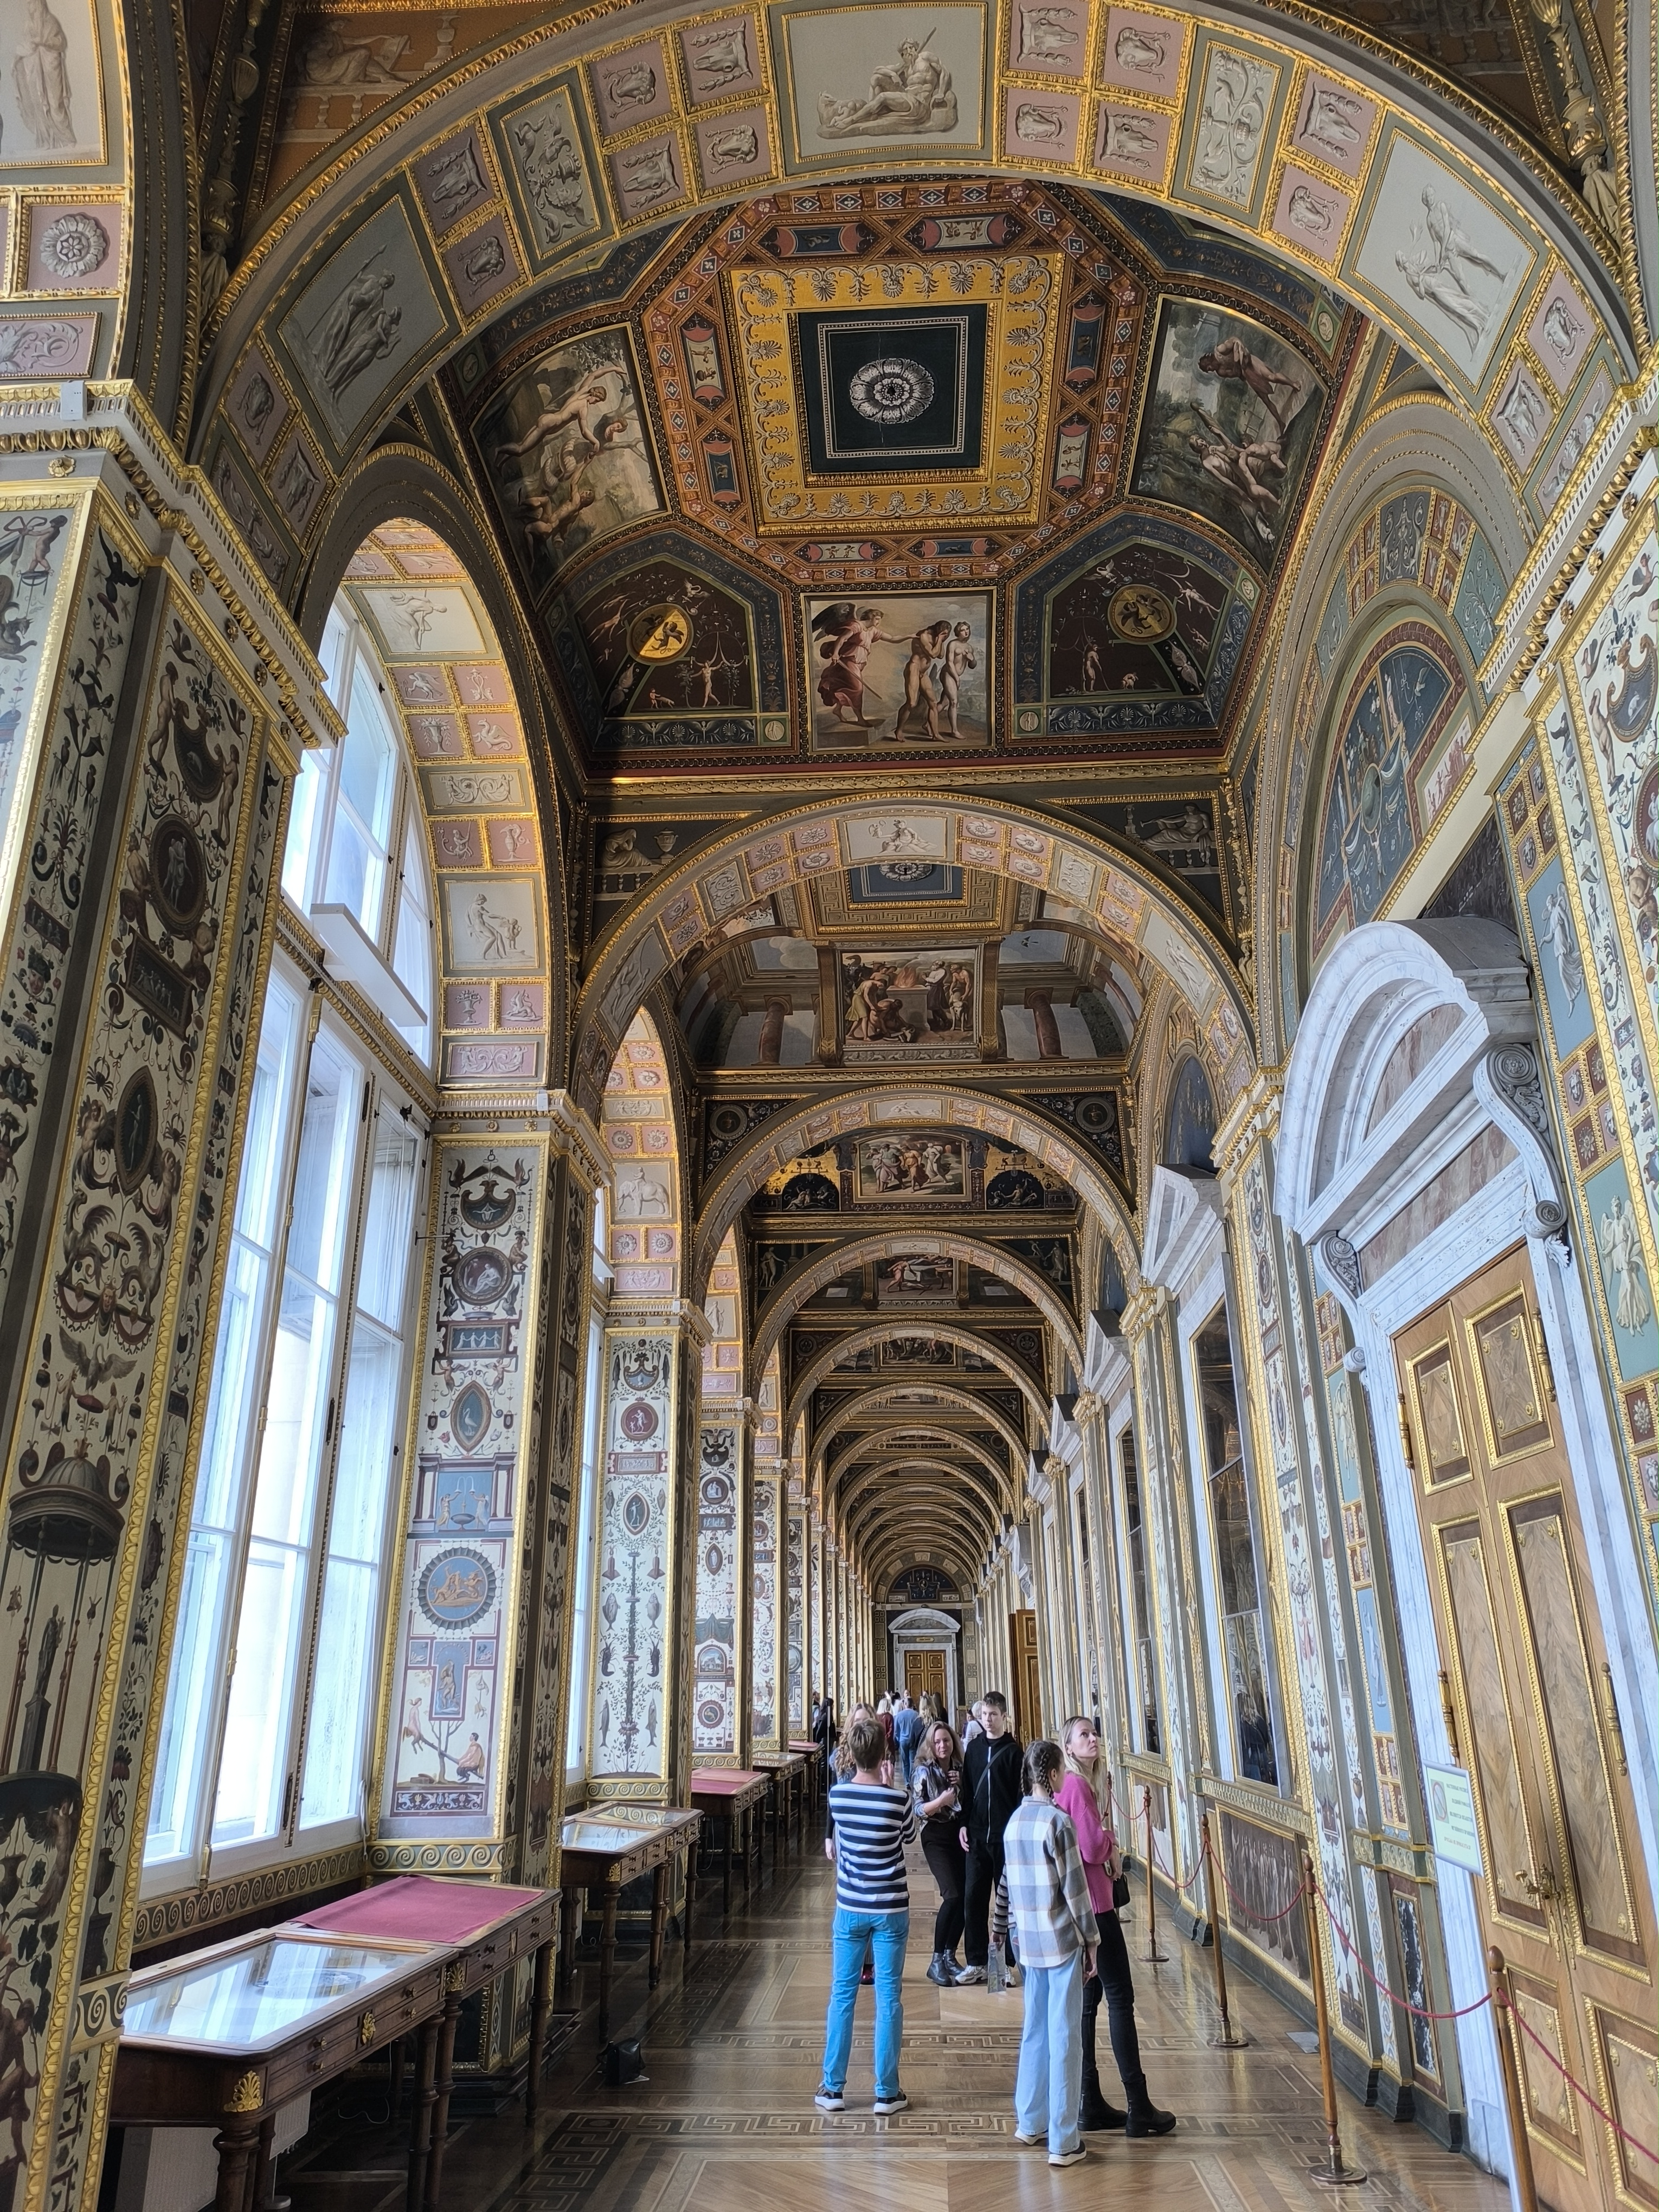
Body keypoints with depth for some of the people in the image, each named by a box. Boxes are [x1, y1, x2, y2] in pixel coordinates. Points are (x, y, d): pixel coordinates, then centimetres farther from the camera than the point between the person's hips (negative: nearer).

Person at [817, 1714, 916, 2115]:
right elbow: (910, 1836, 4)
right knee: (888, 1998, 8)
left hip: (849, 1909, 2)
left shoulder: (837, 1795, -9)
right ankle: (887, 2092, 15)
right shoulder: (897, 1800, -17)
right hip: (890, 1910, -2)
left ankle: (833, 2089, 17)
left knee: (842, 1995, 11)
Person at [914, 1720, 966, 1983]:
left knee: (964, 1897, -1)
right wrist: (940, 1801, -26)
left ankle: (950, 1956, 17)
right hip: (936, 1838, -5)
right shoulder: (924, 1771, -6)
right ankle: (936, 1962, -6)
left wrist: (961, 1786, -5)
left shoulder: (960, 1769, 7)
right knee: (953, 1895, -17)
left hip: (959, 1834, 5)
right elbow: (918, 1810, -9)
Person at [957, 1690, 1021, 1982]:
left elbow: (1021, 1794, -6)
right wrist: (964, 1825, 3)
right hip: (977, 1836, 3)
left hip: (1005, 1836, -3)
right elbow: (967, 1790, 10)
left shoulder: (1013, 1751, -3)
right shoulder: (973, 1748, 7)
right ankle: (976, 1963, 13)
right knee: (973, 1898, 3)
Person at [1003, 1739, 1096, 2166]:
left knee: (1034, 2031, 17)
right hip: (1063, 1939, -7)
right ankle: (1063, 2142, 7)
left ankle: (1028, 2123, 26)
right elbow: (1075, 1888, -15)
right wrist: (1091, 1939, -4)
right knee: (1064, 2037, 1)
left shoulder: (1014, 1822, 6)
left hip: (1029, 1940, 7)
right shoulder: (1057, 1821, -17)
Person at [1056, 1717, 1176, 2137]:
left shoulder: (1087, 1783, 12)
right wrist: (1111, 1842, -3)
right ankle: (1139, 2109, 4)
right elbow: (1092, 1849, -23)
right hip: (1092, 1904, -9)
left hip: (1088, 1903, 9)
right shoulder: (1077, 1786, -18)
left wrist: (1108, 1848, -7)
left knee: (1089, 2000, 12)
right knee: (1120, 1998, -2)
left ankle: (1092, 2106, 18)